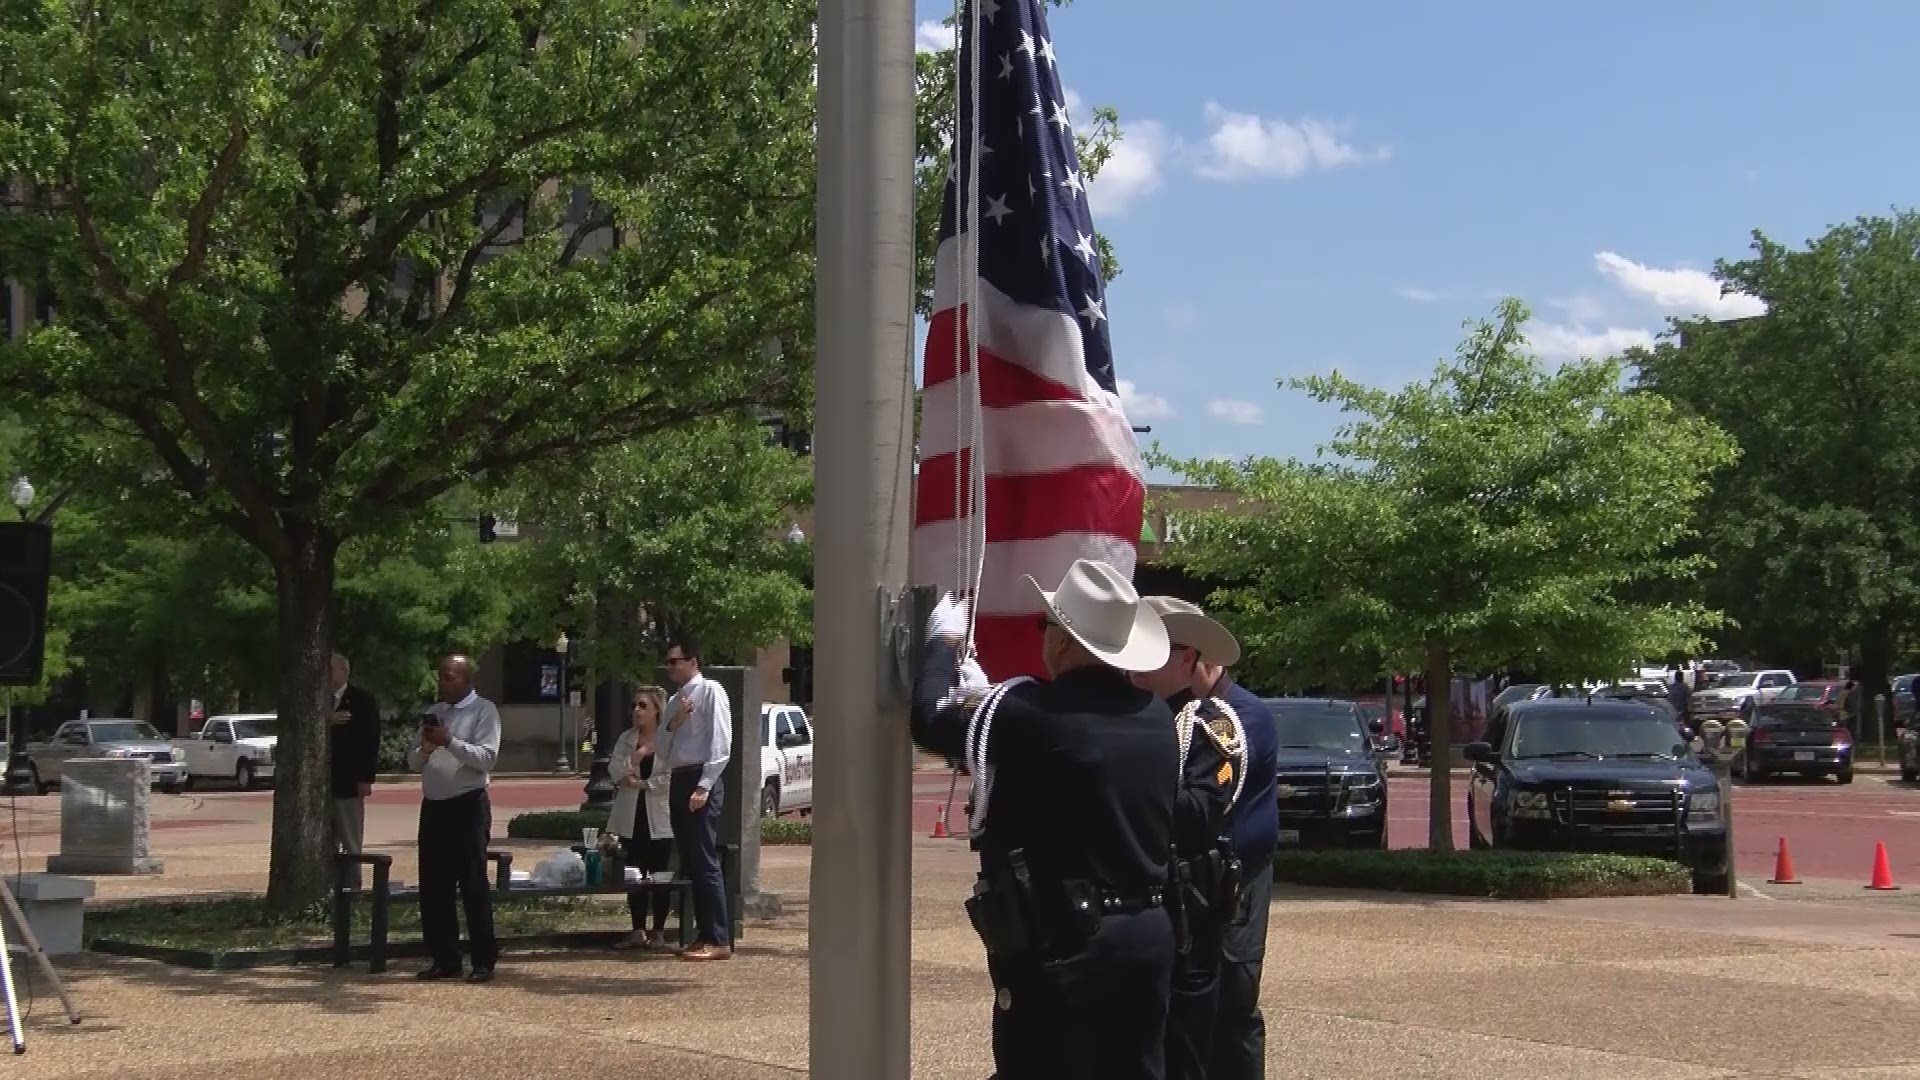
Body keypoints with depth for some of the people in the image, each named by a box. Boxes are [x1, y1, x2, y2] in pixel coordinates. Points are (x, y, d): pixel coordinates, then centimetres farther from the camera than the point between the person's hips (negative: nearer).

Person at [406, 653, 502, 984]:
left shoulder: (483, 710, -3)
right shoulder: (433, 712, 16)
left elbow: (487, 757, -15)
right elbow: (413, 761, 16)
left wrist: (449, 741, -21)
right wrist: (425, 748, -5)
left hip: (468, 806, -7)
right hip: (433, 806, 7)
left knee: (473, 885, -3)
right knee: (433, 886, 8)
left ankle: (484, 962, 2)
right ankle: (445, 960, 17)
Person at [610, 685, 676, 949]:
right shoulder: (626, 738, 10)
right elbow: (614, 772, -1)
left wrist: (643, 784, -13)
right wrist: (635, 758, -16)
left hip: (659, 817, -5)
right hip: (631, 817, 5)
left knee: (659, 875, 1)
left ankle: (658, 932, 8)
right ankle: (638, 931, 13)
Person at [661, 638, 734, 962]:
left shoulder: (710, 692, -6)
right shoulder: (675, 700, 19)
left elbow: (721, 743, -14)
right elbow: (662, 750, 17)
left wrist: (704, 787, -20)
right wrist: (673, 723, -1)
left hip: (701, 781, -9)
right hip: (677, 782, 9)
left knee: (705, 862, -11)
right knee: (689, 864, 9)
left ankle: (719, 941, -10)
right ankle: (704, 934, 14)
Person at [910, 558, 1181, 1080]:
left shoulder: (1028, 714, -16)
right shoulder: (1156, 717, 4)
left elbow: (928, 716, -1)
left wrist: (943, 642, 16)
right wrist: (986, 694, 26)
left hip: (1059, 943, -6)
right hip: (1149, 935, 7)